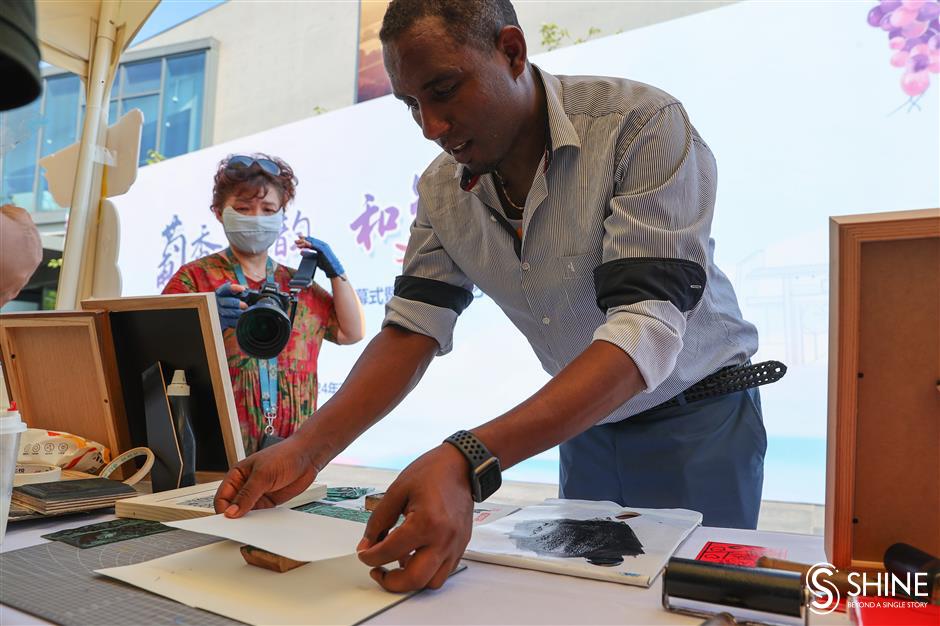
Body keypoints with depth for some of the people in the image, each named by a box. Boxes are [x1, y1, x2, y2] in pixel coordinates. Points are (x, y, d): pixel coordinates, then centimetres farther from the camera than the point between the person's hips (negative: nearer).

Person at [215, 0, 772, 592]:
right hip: (584, 426, 4)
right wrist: (305, 450, -22)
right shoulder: (442, 190, -8)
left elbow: (645, 330, -34)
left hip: (698, 417, -3)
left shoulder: (643, 126, -24)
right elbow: (411, 331, -8)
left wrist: (468, 462, -45)